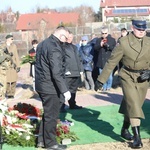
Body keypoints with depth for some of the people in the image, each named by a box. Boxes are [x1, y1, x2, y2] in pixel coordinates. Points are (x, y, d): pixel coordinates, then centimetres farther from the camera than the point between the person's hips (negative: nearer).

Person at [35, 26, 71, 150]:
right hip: (51, 88, -10)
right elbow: (57, 73, -27)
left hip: (41, 85, 10)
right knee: (51, 116, 2)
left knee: (47, 113, 21)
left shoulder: (43, 44, 10)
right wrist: (65, 90, -25)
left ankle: (41, 139, 27)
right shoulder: (55, 49, -21)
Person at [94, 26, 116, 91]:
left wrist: (108, 46, -16)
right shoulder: (99, 40, 11)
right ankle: (104, 86, 14)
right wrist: (100, 45, -17)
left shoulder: (112, 40, 5)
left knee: (109, 75, -3)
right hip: (101, 61, 2)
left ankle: (109, 86, 10)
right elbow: (95, 48, 1)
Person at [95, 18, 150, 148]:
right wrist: (101, 79, -8)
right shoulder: (124, 42, -11)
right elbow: (112, 62, -8)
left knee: (132, 107, 12)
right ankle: (137, 137, -13)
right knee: (133, 105, -14)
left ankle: (125, 130, 33)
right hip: (128, 77, -4)